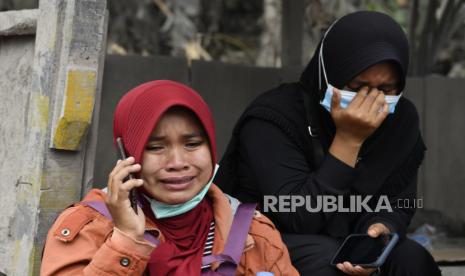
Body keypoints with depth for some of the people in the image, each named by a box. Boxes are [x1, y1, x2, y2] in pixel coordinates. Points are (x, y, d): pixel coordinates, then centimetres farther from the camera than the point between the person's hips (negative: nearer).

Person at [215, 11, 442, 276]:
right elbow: (299, 218, -28)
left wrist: (380, 231, -29)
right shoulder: (274, 117, -23)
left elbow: (397, 203, -4)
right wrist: (348, 140, -31)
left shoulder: (402, 119, -6)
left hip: (339, 241, 5)